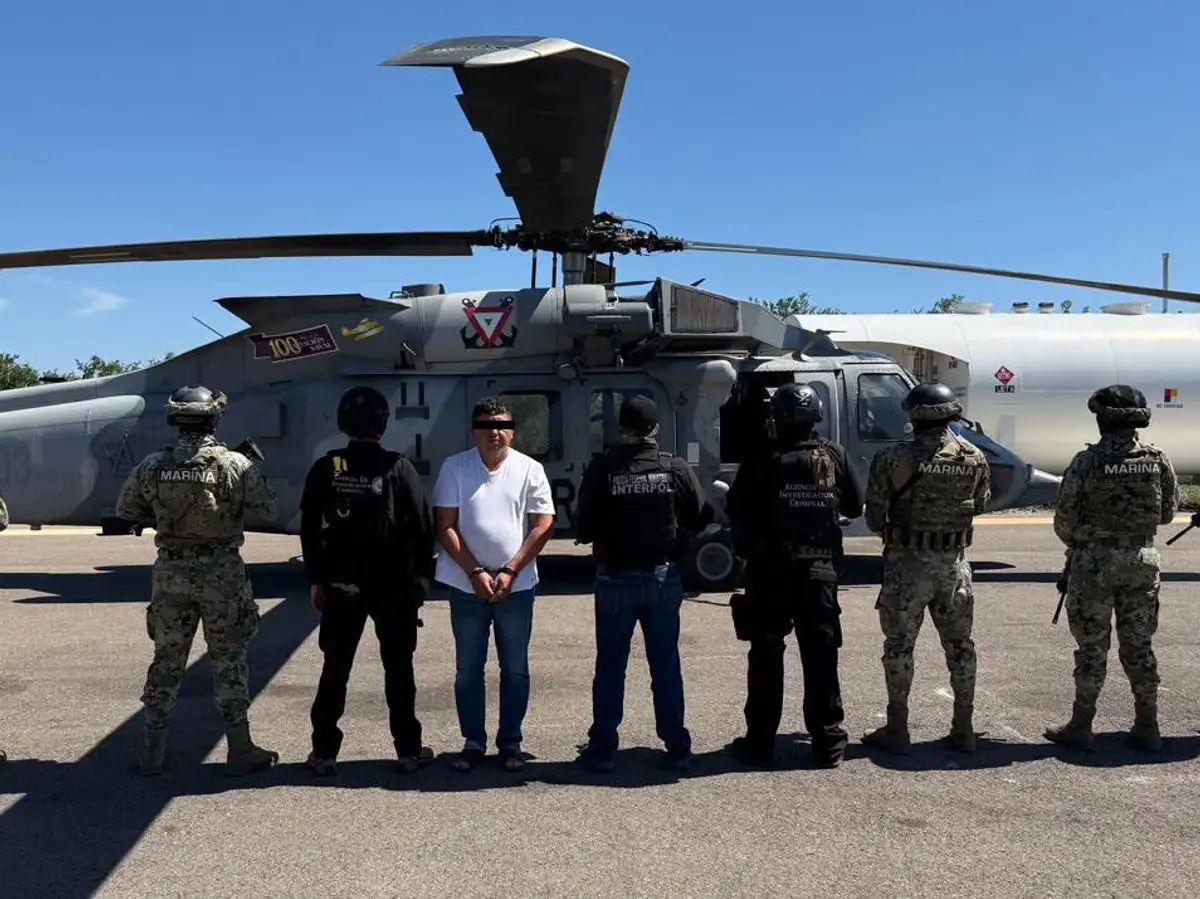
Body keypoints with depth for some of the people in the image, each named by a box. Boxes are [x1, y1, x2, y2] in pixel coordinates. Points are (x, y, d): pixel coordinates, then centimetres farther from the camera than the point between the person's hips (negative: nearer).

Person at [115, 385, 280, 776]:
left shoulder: (153, 465, -3)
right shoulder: (234, 464, -12)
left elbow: (126, 508, 8)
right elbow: (269, 509, -7)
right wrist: (256, 471, 8)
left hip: (171, 571, 3)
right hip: (222, 572, -3)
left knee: (167, 659, 14)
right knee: (229, 660, 6)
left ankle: (152, 749, 21)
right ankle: (239, 749, 11)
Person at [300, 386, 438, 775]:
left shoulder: (325, 469, -2)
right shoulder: (397, 467, -7)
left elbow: (309, 529, 2)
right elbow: (422, 524, -6)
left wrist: (315, 578, 9)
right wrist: (422, 572, 4)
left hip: (340, 583, 2)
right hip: (393, 583, -1)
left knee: (335, 667, 10)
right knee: (398, 667, 8)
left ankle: (324, 751, 13)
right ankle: (408, 749, 13)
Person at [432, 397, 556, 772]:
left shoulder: (529, 469, -1)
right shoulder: (454, 467, -1)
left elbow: (543, 526, -3)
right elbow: (444, 526, -4)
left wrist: (509, 572, -12)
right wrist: (475, 573, -13)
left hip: (516, 586, 0)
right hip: (466, 586, 0)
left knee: (515, 669, 8)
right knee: (468, 670, 9)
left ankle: (510, 742, 21)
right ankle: (473, 742, 21)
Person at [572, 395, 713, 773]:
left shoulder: (602, 470, -11)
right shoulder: (676, 469, -5)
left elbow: (583, 528, -9)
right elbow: (701, 518, -1)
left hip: (615, 579, -2)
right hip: (663, 578, 2)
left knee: (610, 667, 9)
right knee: (666, 664, 12)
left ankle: (603, 748, 15)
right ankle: (677, 747, 17)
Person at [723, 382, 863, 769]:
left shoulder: (763, 461, -10)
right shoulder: (833, 455, -1)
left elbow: (736, 509, -8)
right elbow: (854, 506, 7)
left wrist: (748, 544, 10)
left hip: (770, 569, -2)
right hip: (820, 568, 2)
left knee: (766, 656, 7)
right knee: (821, 656, 10)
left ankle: (760, 742, 11)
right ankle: (828, 743, 15)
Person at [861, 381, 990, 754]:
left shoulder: (892, 459, -14)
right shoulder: (974, 459, -3)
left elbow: (874, 517, -9)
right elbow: (981, 505, 10)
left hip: (907, 563, -3)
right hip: (954, 564, 3)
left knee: (899, 646, 6)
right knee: (959, 645, 15)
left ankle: (897, 730, 12)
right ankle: (963, 729, 22)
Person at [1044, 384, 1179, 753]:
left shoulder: (1087, 462, -14)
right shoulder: (1158, 460, -3)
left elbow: (1064, 519, -10)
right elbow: (1168, 512, 7)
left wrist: (1075, 544, 11)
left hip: (1095, 561, -3)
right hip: (1143, 559, 3)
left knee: (1092, 646, 5)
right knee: (1139, 644, 13)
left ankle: (1080, 727, 11)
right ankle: (1147, 728, 19)